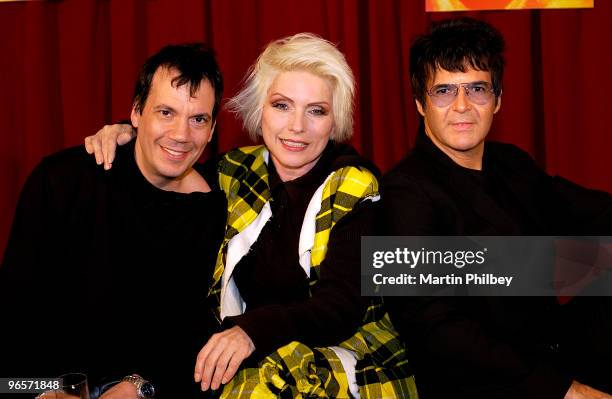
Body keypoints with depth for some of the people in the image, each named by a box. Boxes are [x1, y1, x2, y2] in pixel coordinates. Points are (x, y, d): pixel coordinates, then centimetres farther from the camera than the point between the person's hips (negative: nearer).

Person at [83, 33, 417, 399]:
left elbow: (341, 306, -20)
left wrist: (254, 329, -37)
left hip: (345, 358, -3)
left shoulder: (355, 188, -9)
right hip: (244, 357, 3)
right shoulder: (237, 172, 3)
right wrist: (128, 134, 5)